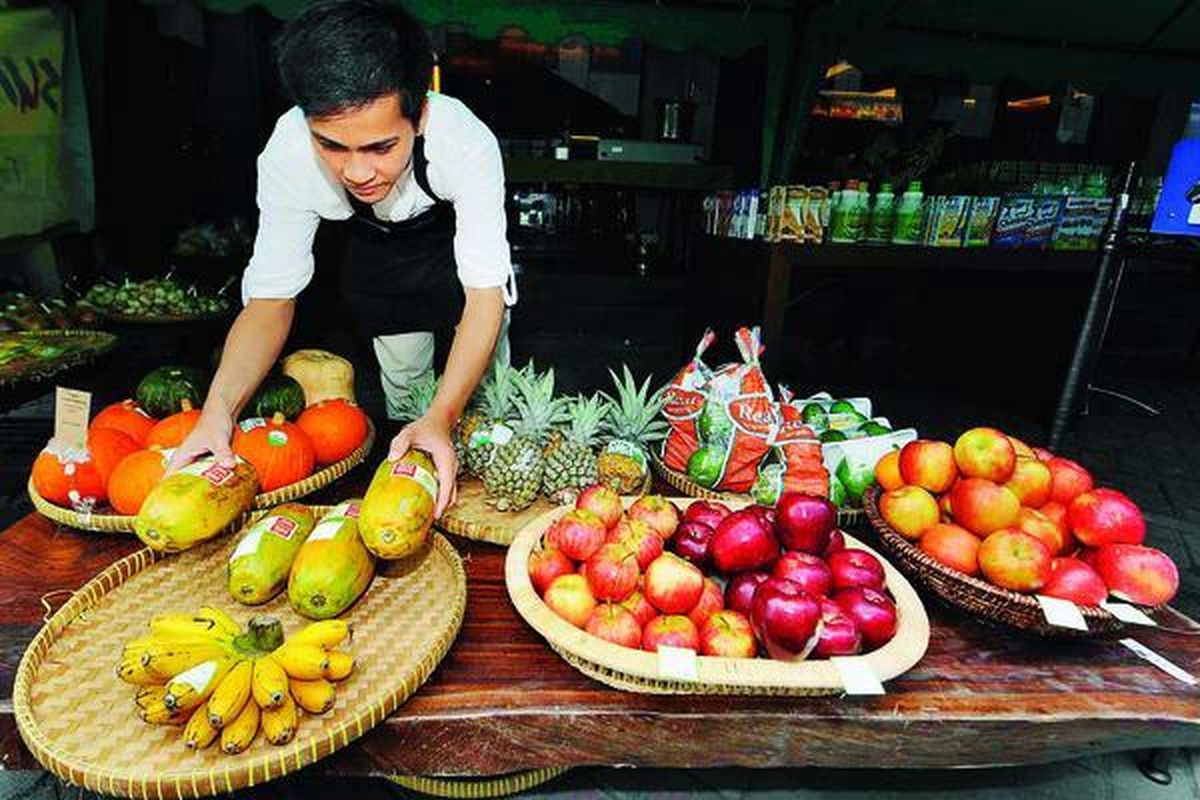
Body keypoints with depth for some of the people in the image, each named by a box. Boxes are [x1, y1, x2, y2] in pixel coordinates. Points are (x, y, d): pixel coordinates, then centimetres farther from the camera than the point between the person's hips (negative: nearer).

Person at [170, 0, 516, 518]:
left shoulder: (466, 141, -41)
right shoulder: (287, 155, -33)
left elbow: (485, 292, -40)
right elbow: (271, 297, -26)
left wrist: (442, 417, -53)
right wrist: (218, 410, -42)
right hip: (377, 248, 2)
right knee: (402, 400, 11)